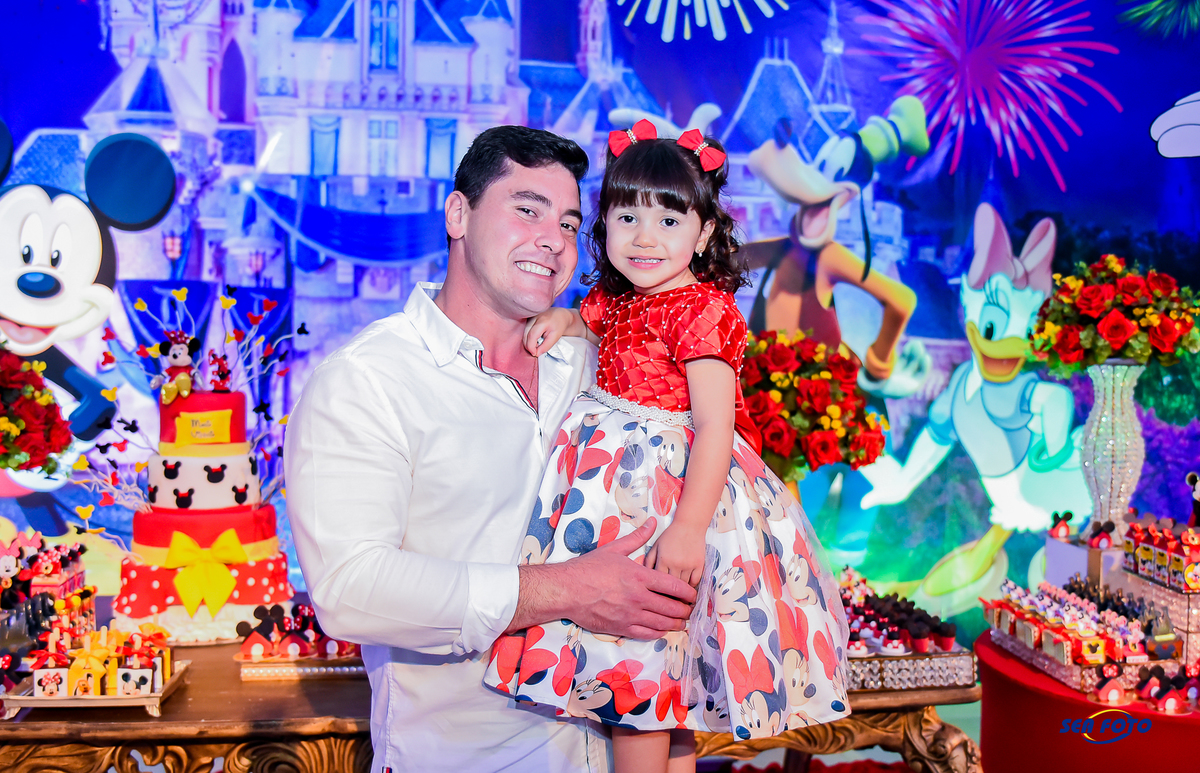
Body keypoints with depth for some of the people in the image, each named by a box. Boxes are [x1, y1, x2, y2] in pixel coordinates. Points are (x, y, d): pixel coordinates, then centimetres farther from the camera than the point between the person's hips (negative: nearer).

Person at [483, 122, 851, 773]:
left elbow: (714, 429, -24)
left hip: (677, 485, -9)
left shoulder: (703, 311, -18)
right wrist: (560, 320, 8)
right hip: (621, 473, 9)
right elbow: (587, 319, 33)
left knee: (634, 657, -6)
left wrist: (688, 528, -31)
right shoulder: (616, 299, 8)